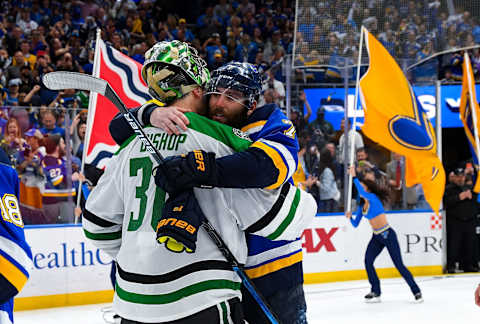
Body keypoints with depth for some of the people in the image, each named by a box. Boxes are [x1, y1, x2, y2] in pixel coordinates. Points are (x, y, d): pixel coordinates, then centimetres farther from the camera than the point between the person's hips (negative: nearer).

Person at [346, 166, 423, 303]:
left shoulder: (374, 198, -14)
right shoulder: (362, 205, 8)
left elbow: (363, 193, -35)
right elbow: (356, 224, 10)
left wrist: (354, 177, -35)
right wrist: (350, 217, -10)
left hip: (388, 235, -7)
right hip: (376, 237, 8)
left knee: (399, 265, -6)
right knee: (368, 261, -8)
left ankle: (416, 291, 4)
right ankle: (376, 292, 1)